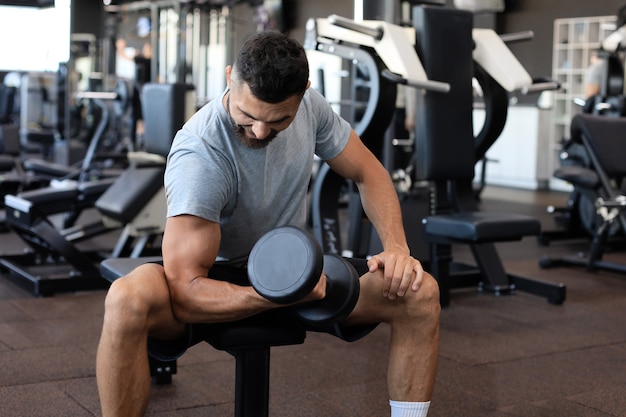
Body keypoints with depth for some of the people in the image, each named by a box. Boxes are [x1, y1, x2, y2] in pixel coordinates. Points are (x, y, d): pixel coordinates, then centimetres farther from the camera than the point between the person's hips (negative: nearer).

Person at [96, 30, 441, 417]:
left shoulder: (309, 106, -11)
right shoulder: (199, 155, -29)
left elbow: (368, 173, 2)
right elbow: (186, 293, -31)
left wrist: (396, 247, -15)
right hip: (219, 282, -5)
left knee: (421, 292, -16)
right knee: (128, 300, -37)